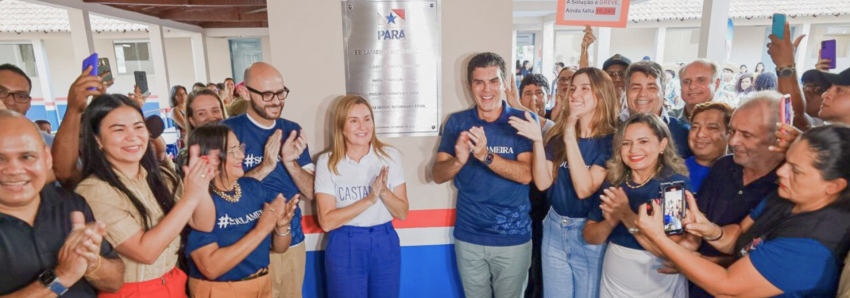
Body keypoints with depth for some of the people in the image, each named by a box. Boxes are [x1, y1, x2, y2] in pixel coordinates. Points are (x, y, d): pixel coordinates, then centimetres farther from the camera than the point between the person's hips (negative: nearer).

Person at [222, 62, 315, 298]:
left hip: (294, 242, 5)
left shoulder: (292, 130, 2)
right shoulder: (228, 130, -10)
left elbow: (311, 192, -1)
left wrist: (290, 162, -18)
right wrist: (265, 167, -26)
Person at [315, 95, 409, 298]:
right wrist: (369, 199, -22)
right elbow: (326, 221, -13)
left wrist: (384, 192, -22)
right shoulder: (327, 162, -8)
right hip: (345, 248, -1)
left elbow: (402, 213, -3)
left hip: (385, 245, 2)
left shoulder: (391, 156, -4)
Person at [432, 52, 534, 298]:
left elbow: (526, 174, -18)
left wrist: (485, 156, -33)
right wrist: (458, 160, -29)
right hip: (468, 236, 2)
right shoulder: (456, 123, -3)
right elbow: (438, 175, -8)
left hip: (513, 237, -1)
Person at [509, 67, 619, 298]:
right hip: (554, 229, 4)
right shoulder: (558, 134, 0)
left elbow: (584, 189, -22)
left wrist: (571, 139, -26)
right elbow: (543, 183, -6)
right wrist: (537, 141, -19)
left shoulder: (611, 140, -11)